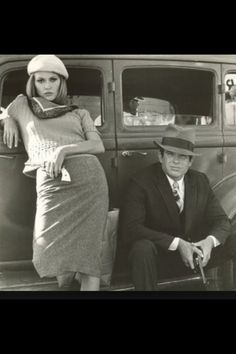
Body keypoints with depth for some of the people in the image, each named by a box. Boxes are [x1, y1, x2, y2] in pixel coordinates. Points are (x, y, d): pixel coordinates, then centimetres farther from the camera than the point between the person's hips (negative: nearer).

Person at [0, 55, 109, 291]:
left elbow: (98, 146, 8)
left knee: (89, 252, -8)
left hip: (88, 178, 0)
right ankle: (65, 282, 19)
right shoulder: (22, 105, 25)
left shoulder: (79, 114, 22)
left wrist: (63, 150, -9)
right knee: (48, 255, -12)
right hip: (51, 183, 0)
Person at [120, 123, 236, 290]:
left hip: (194, 255, 4)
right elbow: (130, 228, -21)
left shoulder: (200, 181, 2)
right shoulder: (142, 181, -12)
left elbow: (221, 221, 1)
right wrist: (177, 243, -28)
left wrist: (210, 241, -23)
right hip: (159, 257, -4)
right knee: (142, 247, -35)